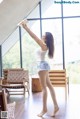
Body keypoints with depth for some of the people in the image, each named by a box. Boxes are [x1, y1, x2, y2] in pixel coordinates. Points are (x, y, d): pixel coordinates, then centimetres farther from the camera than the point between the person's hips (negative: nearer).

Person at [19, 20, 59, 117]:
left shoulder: (43, 45, -16)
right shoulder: (45, 45, 11)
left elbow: (34, 36, -19)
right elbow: (36, 37, 18)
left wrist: (25, 27, -15)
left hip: (43, 65, -11)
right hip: (44, 65, 11)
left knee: (44, 88, -6)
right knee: (49, 85, 11)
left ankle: (44, 109, 1)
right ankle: (55, 106, 15)